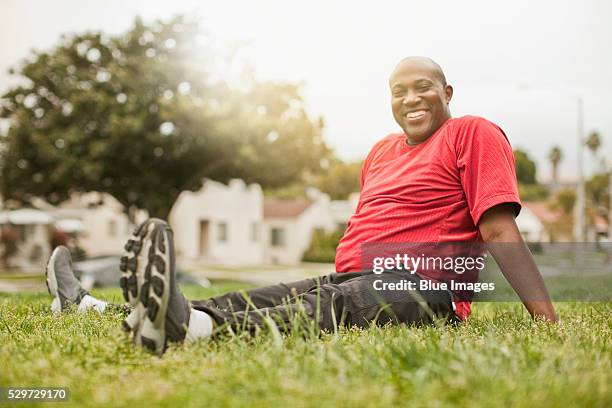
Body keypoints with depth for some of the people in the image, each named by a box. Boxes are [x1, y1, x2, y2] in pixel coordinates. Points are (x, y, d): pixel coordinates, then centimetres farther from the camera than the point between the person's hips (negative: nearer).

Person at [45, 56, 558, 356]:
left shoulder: (474, 134, 1)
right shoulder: (381, 151, 24)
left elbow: (500, 232, -8)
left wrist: (548, 318, -16)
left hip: (422, 287, -8)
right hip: (348, 280, 8)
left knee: (332, 307, -37)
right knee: (251, 300, -6)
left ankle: (187, 325, -64)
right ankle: (90, 308, -13)